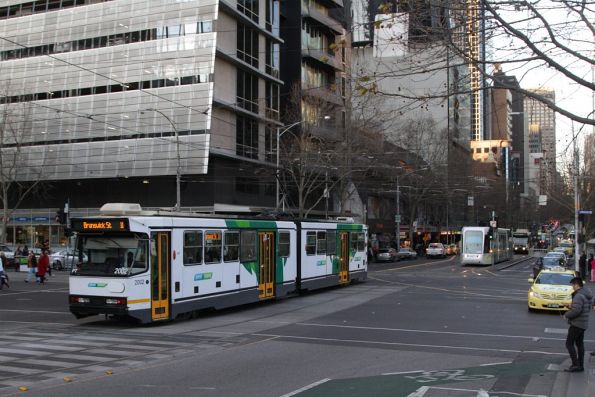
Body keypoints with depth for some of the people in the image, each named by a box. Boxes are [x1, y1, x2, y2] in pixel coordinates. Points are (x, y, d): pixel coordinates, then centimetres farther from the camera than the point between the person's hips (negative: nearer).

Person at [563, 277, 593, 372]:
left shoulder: (579, 296, -22)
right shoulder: (587, 294, 9)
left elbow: (576, 311, -29)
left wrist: (566, 315, -11)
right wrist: (572, 306, 11)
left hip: (576, 324, -10)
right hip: (583, 324, 10)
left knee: (569, 344, -3)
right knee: (580, 344, 14)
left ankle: (575, 365, -4)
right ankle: (581, 366, 18)